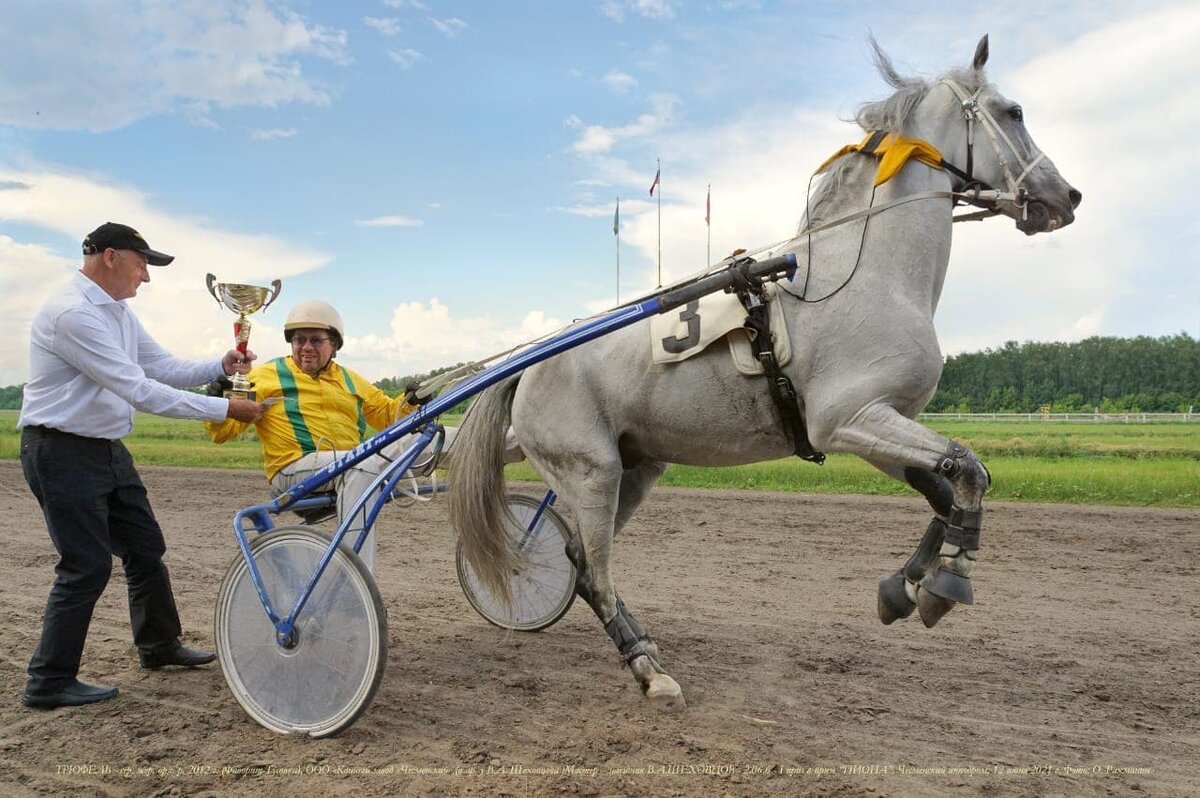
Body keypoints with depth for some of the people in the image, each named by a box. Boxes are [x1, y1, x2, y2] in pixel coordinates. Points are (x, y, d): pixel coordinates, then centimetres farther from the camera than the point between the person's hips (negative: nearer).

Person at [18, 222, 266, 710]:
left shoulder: (117, 312, 10)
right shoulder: (72, 312, -23)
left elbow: (164, 367, 12)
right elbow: (139, 390, -27)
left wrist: (220, 367, -5)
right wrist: (224, 409, -24)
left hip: (108, 449, 10)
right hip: (62, 451, -10)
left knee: (146, 548, 15)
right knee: (88, 565, -6)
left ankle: (159, 645, 32)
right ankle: (48, 683, 9)